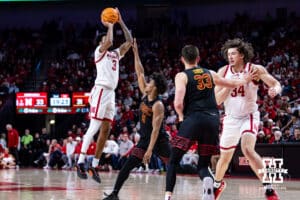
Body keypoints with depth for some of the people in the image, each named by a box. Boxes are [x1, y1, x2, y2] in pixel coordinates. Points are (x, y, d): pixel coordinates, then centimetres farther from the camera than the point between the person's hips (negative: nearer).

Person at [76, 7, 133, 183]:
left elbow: (129, 41, 18)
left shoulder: (116, 54, 23)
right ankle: (81, 162, -14)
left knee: (106, 130, 4)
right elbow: (109, 41, -18)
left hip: (111, 93, 8)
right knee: (94, 127, -13)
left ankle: (94, 166, 6)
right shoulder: (99, 51, 2)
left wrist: (121, 22, 15)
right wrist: (110, 25, -2)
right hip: (101, 91, -8)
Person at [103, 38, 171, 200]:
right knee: (127, 166, -3)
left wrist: (150, 150, -28)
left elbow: (156, 129, -24)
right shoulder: (145, 95, 2)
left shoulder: (158, 105, -20)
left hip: (159, 140, -7)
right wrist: (135, 53, 6)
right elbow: (140, 73, 8)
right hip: (144, 139, 7)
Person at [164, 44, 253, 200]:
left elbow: (178, 103, -11)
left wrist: (181, 116, 10)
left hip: (193, 119, -4)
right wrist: (245, 80, 55)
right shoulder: (210, 74, 18)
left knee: (173, 161, 7)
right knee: (203, 165, 11)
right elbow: (232, 84, 35)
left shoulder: (182, 76, 3)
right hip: (213, 120, 4)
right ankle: (208, 180, -24)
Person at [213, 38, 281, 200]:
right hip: (231, 118, 4)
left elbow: (276, 84, -15)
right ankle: (218, 184, 45)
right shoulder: (223, 72, -6)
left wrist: (275, 90, -39)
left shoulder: (254, 69, -14)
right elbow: (217, 100, -8)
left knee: (247, 149, -28)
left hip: (249, 117, -4)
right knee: (225, 156, 15)